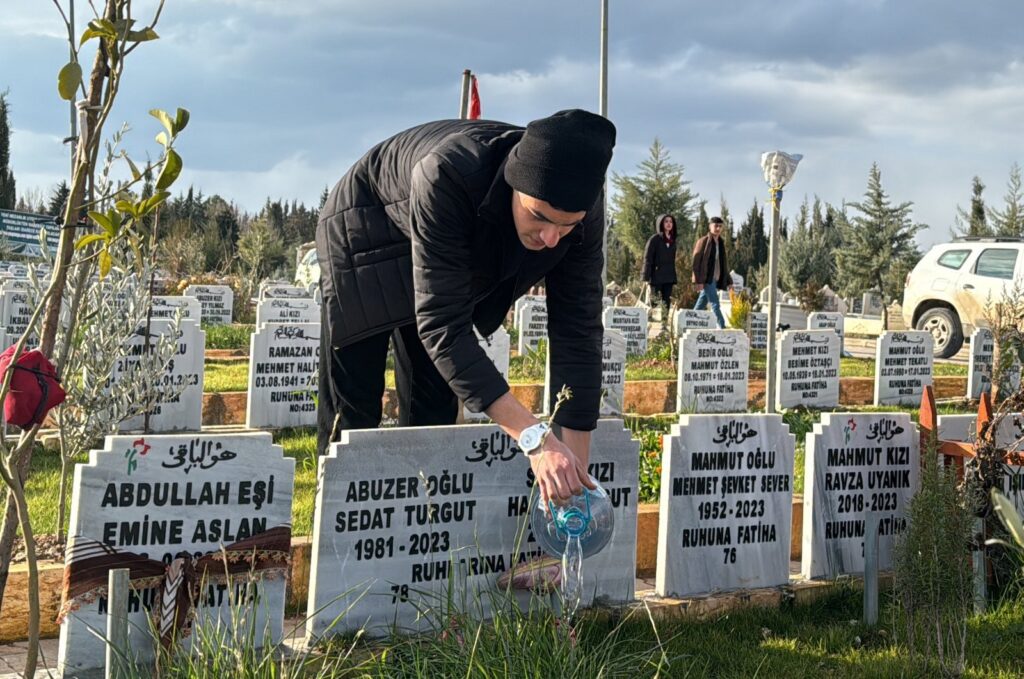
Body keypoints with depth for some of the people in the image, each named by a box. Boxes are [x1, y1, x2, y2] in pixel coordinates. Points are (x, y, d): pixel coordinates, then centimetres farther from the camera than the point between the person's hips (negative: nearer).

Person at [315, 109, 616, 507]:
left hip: (465, 261, 5)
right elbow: (441, 325, -46)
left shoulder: (580, 207, -29)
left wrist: (576, 465, -31)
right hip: (366, 232, -4)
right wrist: (534, 438, -53)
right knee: (351, 413, -4)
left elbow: (578, 328, -25)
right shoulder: (446, 176, -45)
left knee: (432, 411, 4)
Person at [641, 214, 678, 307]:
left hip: (669, 278, 6)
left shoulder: (672, 240, 13)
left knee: (667, 304, 5)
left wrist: (673, 277, 14)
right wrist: (646, 278, -15)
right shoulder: (654, 239, -5)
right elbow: (647, 259, -8)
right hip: (656, 277, -6)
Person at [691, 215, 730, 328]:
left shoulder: (721, 243, 16)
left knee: (701, 305, 9)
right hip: (706, 279, -7)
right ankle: (722, 327, -15)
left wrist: (728, 280, 15)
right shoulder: (703, 241, -5)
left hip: (715, 279, 7)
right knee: (715, 304, -12)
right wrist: (698, 280, -16)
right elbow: (696, 261, -9)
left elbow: (724, 264, 21)